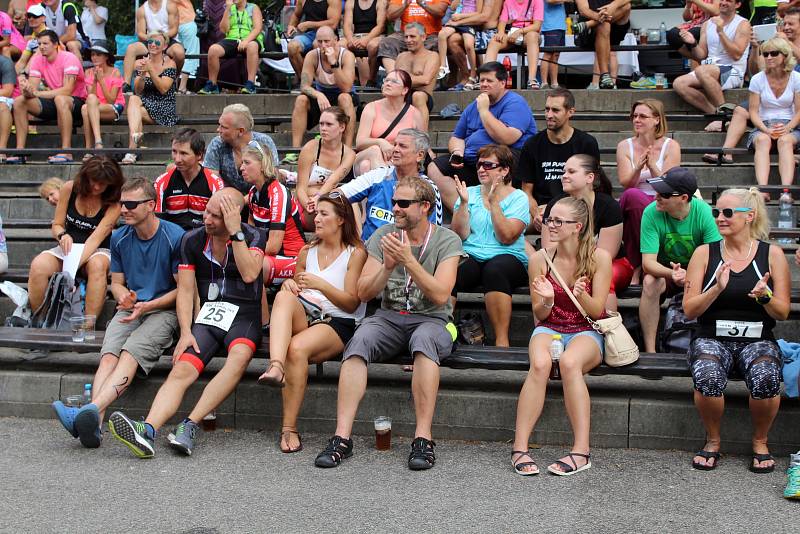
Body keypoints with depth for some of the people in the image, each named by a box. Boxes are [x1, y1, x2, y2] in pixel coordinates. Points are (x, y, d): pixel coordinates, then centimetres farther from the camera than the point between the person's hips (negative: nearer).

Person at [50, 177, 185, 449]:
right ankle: (94, 422, -47)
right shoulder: (119, 238, 11)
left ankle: (91, 409, -53)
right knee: (109, 355, -25)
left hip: (164, 311, -4)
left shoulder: (175, 237, -6)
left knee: (131, 352, -32)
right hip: (130, 309, 5)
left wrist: (146, 306, -14)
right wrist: (124, 296, -5)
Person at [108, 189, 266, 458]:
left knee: (240, 356, -36)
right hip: (208, 315, 2)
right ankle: (147, 431, -43)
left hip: (244, 316, -2)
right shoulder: (192, 240, 7)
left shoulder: (253, 236, 0)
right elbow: (185, 290, 4)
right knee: (181, 370, -22)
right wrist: (186, 333, -8)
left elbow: (249, 274, -18)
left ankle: (190, 426, -38)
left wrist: (235, 232, -18)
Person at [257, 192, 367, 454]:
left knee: (297, 347, -35)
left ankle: (289, 427, -26)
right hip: (303, 317, 4)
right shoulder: (307, 251, 21)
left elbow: (352, 303, -3)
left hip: (338, 323, -4)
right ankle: (276, 366, -53)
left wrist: (321, 285, -17)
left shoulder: (356, 254, 4)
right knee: (284, 296, -31)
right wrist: (290, 284, 2)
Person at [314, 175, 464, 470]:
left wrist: (409, 260, -22)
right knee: (360, 340, -31)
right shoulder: (383, 235, 8)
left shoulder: (446, 240, -1)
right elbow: (363, 293, 4)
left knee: (424, 339, -39)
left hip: (431, 319, -2)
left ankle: (423, 438, -36)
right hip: (389, 317, 3)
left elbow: (440, 295, -14)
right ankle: (342, 437, -33)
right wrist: (388, 266, -13)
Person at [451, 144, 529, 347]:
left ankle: (502, 340, -33)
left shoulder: (518, 198, 6)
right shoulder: (470, 193, 15)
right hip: (470, 256, 2)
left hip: (508, 258, -2)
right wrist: (463, 203, -7)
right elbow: (459, 235, 3)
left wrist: (493, 202, -12)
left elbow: (506, 238, -9)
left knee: (495, 269, -37)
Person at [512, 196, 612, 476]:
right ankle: (519, 448, -31)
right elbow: (539, 316, 4)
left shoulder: (599, 257, -7)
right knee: (539, 364, -34)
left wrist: (582, 296, -26)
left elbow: (596, 311, -6)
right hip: (549, 328, 2)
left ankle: (581, 451, -33)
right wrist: (546, 301, -19)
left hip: (586, 332, -1)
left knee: (569, 363, -37)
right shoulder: (540, 259, -2)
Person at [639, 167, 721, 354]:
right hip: (664, 270, 0)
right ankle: (649, 351, -24)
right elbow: (648, 262, -23)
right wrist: (671, 273, -44)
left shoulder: (704, 212, -19)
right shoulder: (651, 213, -19)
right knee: (649, 282, -32)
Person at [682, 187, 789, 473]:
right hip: (711, 339, 0)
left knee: (766, 379, -32)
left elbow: (782, 313, 4)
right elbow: (689, 310, -1)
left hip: (757, 340, 0)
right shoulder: (705, 253, 4)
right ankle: (712, 441, -5)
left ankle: (760, 442, -3)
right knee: (707, 377, -33)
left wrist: (765, 297, -18)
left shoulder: (772, 254, 4)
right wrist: (717, 289, -18)